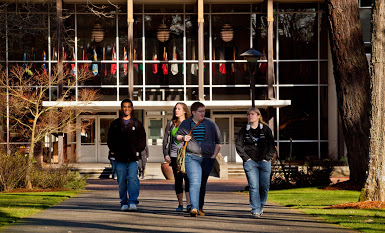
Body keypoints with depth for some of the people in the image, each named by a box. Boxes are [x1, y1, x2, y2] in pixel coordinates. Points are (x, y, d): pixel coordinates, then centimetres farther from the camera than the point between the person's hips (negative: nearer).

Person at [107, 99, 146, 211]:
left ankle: (133, 202, -19)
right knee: (122, 181, 2)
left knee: (133, 178, -16)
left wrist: (138, 150, 0)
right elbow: (110, 139, 15)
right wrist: (113, 151, 2)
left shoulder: (137, 123, 12)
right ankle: (124, 203, 10)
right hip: (120, 158, 1)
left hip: (133, 157, -1)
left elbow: (142, 138, 12)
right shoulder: (115, 124, 13)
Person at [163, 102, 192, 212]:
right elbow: (166, 140, 12)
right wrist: (166, 154, 2)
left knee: (188, 178, -13)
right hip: (174, 156, 3)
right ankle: (180, 204, 12)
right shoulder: (171, 124, 12)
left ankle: (189, 203, -17)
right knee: (178, 179, 5)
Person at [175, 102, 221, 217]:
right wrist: (183, 138, -5)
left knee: (202, 184, 10)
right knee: (194, 182, -17)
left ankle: (200, 207, 23)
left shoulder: (210, 124, 7)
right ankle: (194, 208, -26)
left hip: (207, 158, 2)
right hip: (191, 157, -2)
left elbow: (218, 140, 12)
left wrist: (214, 155, 3)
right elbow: (177, 136, 18)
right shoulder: (185, 123, 6)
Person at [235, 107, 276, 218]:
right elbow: (238, 145, 5)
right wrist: (246, 158, -3)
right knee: (254, 187, -10)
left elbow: (271, 145, 5)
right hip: (250, 162, -1)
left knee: (264, 186, 2)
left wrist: (267, 158, -4)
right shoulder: (244, 130, 4)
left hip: (264, 161, 1)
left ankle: (261, 206, 24)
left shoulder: (266, 129, 4)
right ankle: (255, 210, -10)